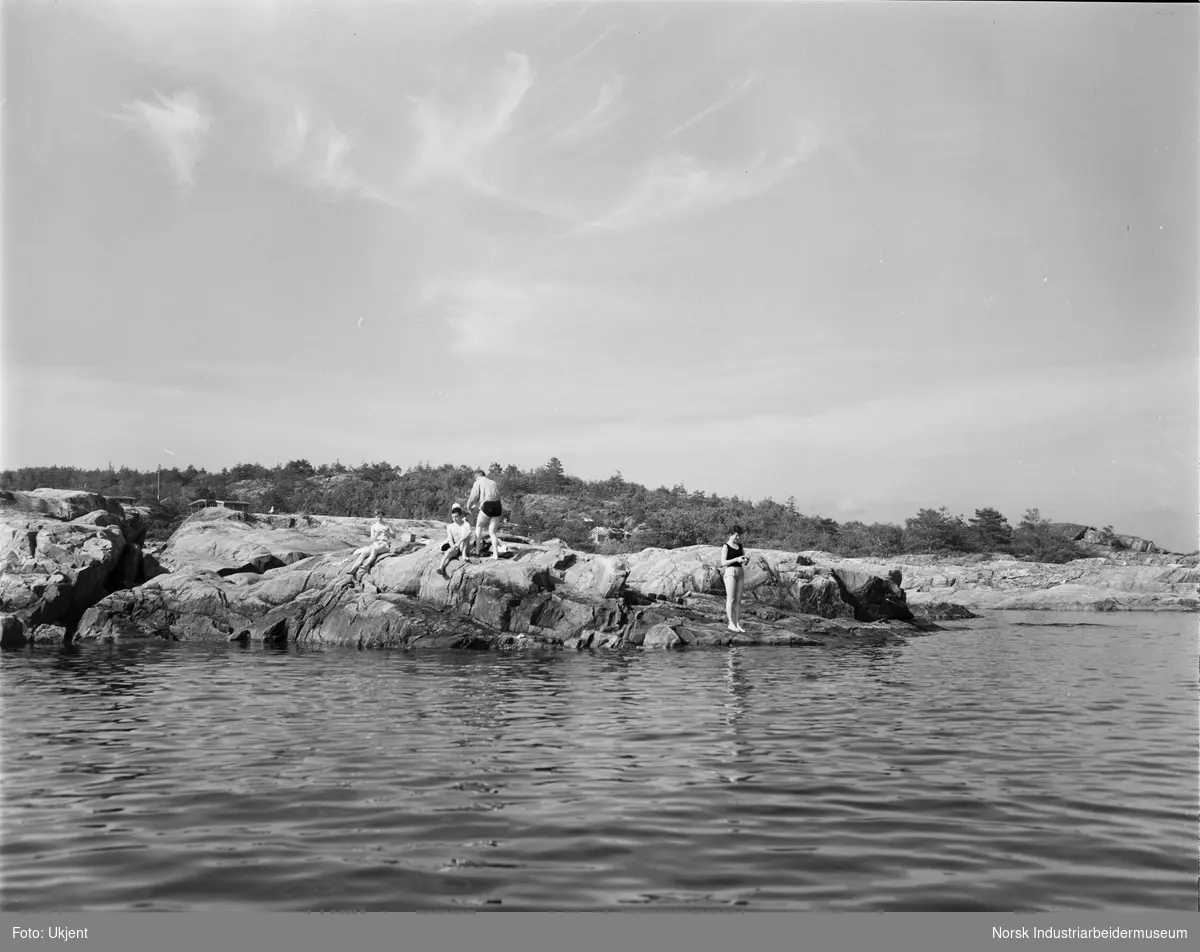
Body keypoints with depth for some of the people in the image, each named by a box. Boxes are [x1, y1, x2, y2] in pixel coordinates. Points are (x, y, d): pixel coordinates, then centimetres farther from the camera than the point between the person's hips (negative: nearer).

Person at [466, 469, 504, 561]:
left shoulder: (478, 483, 9)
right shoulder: (493, 482, 23)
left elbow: (473, 496, 7)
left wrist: (469, 506, 25)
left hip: (487, 506, -4)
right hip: (497, 506, 4)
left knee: (479, 526, 19)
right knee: (492, 532, 12)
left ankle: (477, 550, 14)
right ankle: (495, 554, 2)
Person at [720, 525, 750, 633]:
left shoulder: (740, 546, 14)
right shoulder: (725, 547, -4)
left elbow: (745, 562, 13)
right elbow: (723, 563, -11)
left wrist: (747, 559, -11)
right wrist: (736, 559, -21)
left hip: (740, 573, 6)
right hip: (730, 572, -6)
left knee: (738, 600, 3)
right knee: (731, 599, -8)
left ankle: (738, 624, 5)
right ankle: (731, 623, -5)